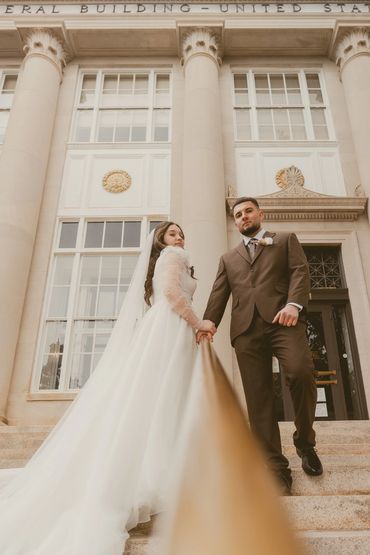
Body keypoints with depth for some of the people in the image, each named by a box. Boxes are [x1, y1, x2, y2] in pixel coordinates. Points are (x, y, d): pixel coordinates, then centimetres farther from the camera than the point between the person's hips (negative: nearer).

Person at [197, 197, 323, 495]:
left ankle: (305, 441, 4)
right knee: (258, 398, -4)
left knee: (301, 372, -23)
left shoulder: (286, 240, 22)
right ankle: (276, 467, 4)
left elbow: (300, 271, 5)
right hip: (246, 329, 3)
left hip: (282, 319, -2)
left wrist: (294, 303, -15)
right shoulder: (229, 258, 29)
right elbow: (218, 295, 17)